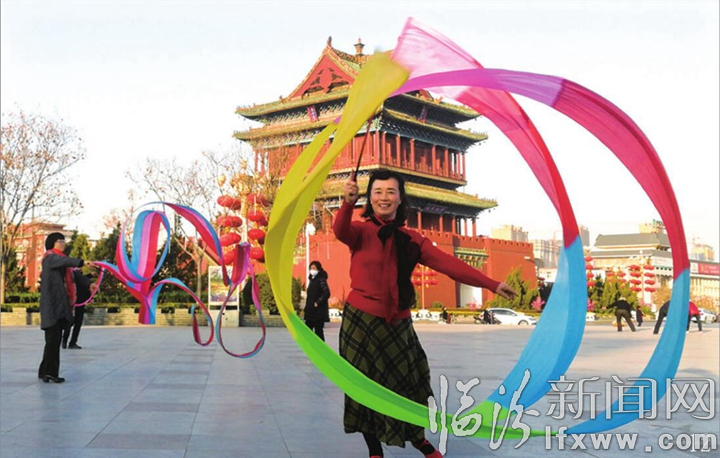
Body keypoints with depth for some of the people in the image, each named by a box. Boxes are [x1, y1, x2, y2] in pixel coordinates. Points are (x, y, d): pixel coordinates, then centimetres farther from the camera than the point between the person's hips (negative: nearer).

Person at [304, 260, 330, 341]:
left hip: (319, 311, -9)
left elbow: (327, 293, -21)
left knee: (318, 331, -5)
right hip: (311, 311, 9)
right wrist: (307, 308, 15)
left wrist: (318, 302, -20)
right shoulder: (312, 280, 15)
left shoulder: (321, 279, -11)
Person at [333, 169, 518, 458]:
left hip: (398, 324, 3)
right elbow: (340, 231, -27)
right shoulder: (361, 231, -4)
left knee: (408, 381, 8)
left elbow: (448, 263, -2)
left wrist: (491, 284, -10)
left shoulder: (411, 239, 5)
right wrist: (348, 203, -50)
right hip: (361, 320, -3)